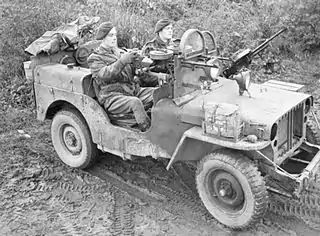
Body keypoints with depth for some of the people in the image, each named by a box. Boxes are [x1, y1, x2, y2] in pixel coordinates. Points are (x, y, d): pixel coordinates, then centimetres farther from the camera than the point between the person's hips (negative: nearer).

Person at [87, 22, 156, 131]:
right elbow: (104, 75, -15)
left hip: (133, 90, 6)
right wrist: (122, 61, -24)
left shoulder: (120, 52, 23)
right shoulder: (94, 58, 4)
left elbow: (133, 71, 19)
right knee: (135, 102, -36)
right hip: (112, 96, -6)